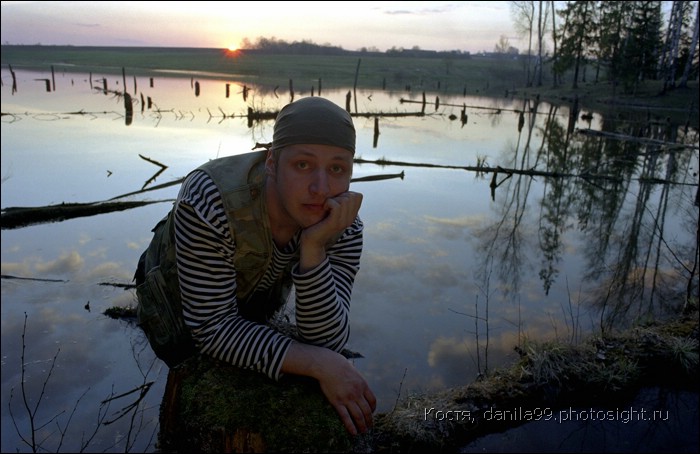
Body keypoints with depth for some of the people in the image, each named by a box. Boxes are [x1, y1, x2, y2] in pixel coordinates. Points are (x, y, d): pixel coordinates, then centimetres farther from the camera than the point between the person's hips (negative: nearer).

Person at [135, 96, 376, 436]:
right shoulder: (210, 201, -43)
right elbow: (212, 328, -39)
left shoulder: (343, 223, -31)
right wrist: (319, 364, -47)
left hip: (253, 308, 4)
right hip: (176, 302, -3)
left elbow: (326, 341, -34)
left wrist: (312, 249, -49)